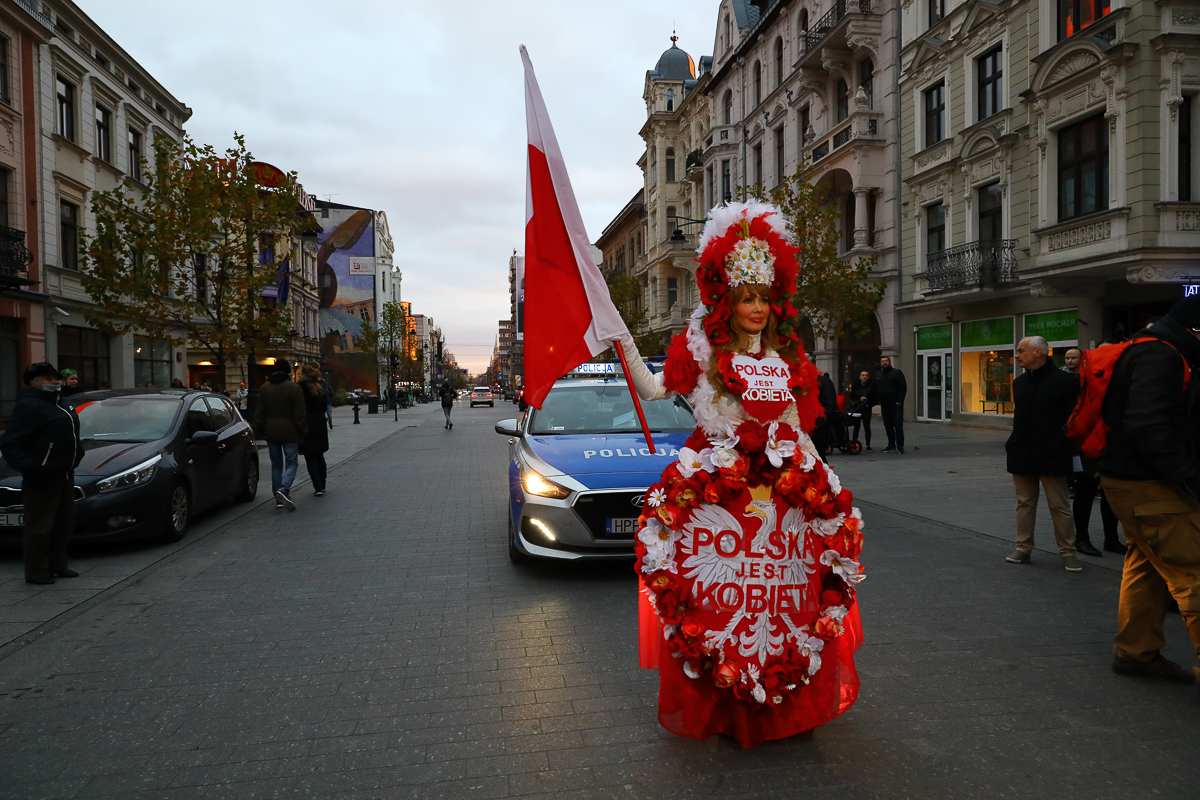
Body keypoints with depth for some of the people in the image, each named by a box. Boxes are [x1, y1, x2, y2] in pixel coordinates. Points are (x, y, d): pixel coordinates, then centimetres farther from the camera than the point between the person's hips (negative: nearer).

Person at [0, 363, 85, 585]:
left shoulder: (59, 404, 16)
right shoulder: (29, 406, -13)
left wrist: (77, 453, 15)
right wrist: (29, 467, -24)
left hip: (64, 474, 10)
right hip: (42, 478, -10)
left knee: (64, 523, 15)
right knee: (40, 526, -4)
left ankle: (58, 565, 25)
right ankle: (37, 572, 3)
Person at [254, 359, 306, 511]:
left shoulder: (264, 388, 4)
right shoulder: (295, 389, -9)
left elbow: (260, 413, 6)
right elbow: (300, 414, -9)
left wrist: (261, 430, 14)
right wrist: (302, 433, -3)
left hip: (271, 432, 4)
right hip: (289, 433, -4)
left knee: (276, 465, 12)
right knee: (291, 463, 1)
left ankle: (279, 499, 12)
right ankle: (283, 490, -23)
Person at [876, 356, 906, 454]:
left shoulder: (897, 373, -2)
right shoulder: (878, 376, 16)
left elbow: (903, 388, -8)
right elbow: (876, 390, 21)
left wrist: (899, 401, -15)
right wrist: (878, 401, 9)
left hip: (896, 404, -6)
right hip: (884, 405, 6)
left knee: (898, 426, -6)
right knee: (888, 427, 9)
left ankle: (900, 447, -4)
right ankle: (891, 446, 16)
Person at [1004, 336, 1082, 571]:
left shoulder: (1064, 381, -10)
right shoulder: (1019, 382, 11)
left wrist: (1062, 448, -11)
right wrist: (1014, 445, 13)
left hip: (1051, 455, -6)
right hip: (1022, 455, 6)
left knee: (1059, 506, 3)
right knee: (1025, 503, 11)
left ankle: (1068, 552, 12)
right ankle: (1023, 548, 19)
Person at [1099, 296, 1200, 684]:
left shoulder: (1154, 353, 17)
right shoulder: (1159, 356, -16)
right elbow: (1149, 427, -28)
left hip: (1133, 481, 11)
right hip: (1150, 488, -11)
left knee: (1146, 567, 17)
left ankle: (1136, 652, 27)